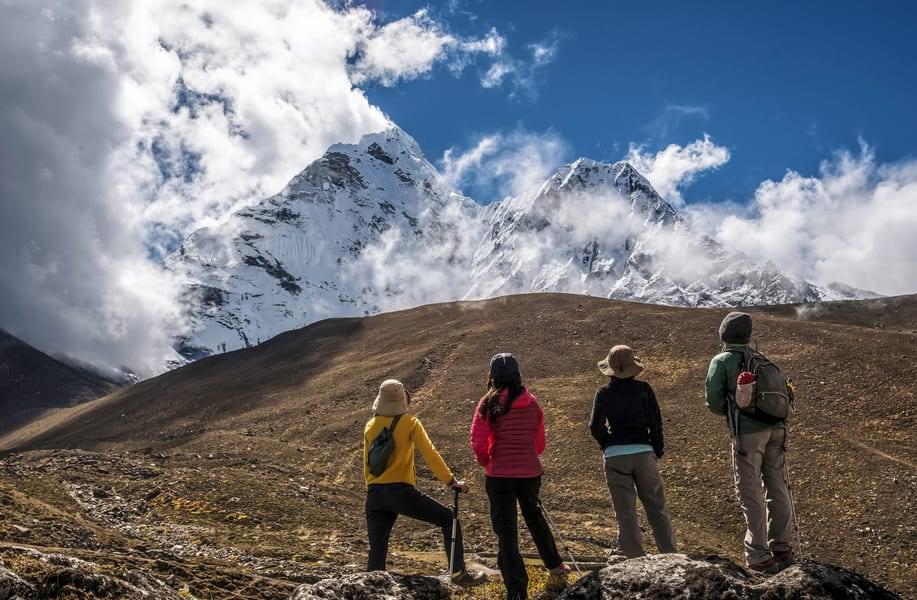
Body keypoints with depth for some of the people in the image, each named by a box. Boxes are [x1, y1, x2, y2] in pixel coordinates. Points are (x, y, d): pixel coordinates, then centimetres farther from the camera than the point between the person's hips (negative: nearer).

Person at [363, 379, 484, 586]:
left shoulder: (370, 426, 10)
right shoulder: (409, 422, -3)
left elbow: (367, 464, 16)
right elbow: (430, 454, -9)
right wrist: (451, 481, -8)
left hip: (374, 495, 5)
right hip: (400, 491, -5)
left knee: (376, 553, 9)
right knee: (448, 520, 9)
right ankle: (459, 573, 3)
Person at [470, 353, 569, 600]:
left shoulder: (489, 404, -9)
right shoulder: (532, 402, 0)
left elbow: (478, 441, -12)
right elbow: (539, 443, 5)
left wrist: (486, 462, 6)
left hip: (500, 475, -4)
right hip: (530, 472, 4)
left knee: (506, 532, 2)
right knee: (534, 517, 28)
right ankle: (555, 565, 42)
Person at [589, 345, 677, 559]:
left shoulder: (604, 393, 0)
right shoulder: (643, 388, 1)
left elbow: (596, 427, -5)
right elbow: (656, 421, 0)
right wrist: (658, 450, 10)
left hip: (615, 455, 0)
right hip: (643, 451, 1)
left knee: (626, 513, 6)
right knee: (657, 507, 11)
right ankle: (670, 555, 11)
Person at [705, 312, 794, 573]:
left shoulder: (722, 361, 2)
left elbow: (713, 400, -5)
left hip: (747, 433, -5)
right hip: (776, 428, 5)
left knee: (750, 494, -1)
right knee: (777, 489, 13)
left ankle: (759, 557, -2)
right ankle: (781, 549, 20)